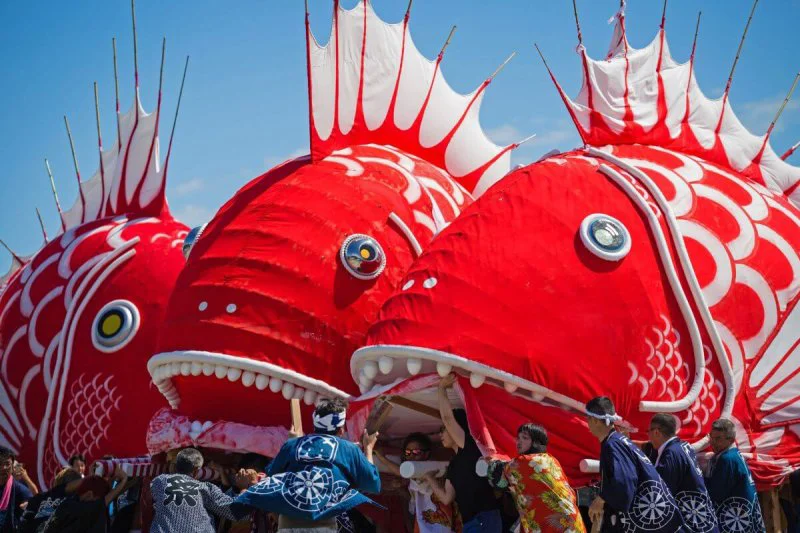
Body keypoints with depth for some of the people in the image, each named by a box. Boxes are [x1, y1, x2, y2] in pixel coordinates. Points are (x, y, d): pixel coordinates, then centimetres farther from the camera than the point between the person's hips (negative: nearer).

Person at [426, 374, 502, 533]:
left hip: (484, 519, -9)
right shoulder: (454, 464, 22)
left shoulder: (470, 447, -2)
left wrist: (442, 388, 0)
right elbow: (447, 498, 19)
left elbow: (447, 417, -13)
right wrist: (429, 476, 22)